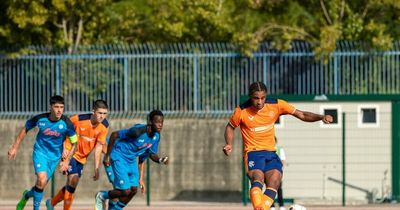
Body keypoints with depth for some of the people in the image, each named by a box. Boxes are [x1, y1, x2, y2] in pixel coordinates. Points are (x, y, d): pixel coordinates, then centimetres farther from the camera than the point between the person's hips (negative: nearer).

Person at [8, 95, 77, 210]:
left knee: (42, 185, 8)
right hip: (40, 152, -2)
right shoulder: (40, 119, -16)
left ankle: (27, 195, 41)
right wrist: (14, 147, 3)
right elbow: (25, 129, 2)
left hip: (55, 156, 2)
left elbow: (74, 143, -6)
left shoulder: (66, 123, -17)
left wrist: (66, 161, -14)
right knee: (42, 180, -23)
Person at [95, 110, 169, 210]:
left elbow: (152, 154, 7)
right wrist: (107, 156, -18)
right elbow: (114, 135, -23)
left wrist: (160, 160, -17)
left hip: (131, 160, 8)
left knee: (133, 190, 2)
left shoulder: (156, 136, -6)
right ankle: (102, 196, 15)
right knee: (125, 191, -12)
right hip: (119, 158, -8)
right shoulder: (138, 131, -30)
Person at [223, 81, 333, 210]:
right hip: (253, 152, -4)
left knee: (275, 179, -23)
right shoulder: (242, 111, -6)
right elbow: (230, 127, 12)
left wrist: (321, 117, -11)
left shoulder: (276, 105, -1)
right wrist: (229, 144, -6)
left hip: (271, 153, 4)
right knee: (258, 177, -33)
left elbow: (301, 115, 3)